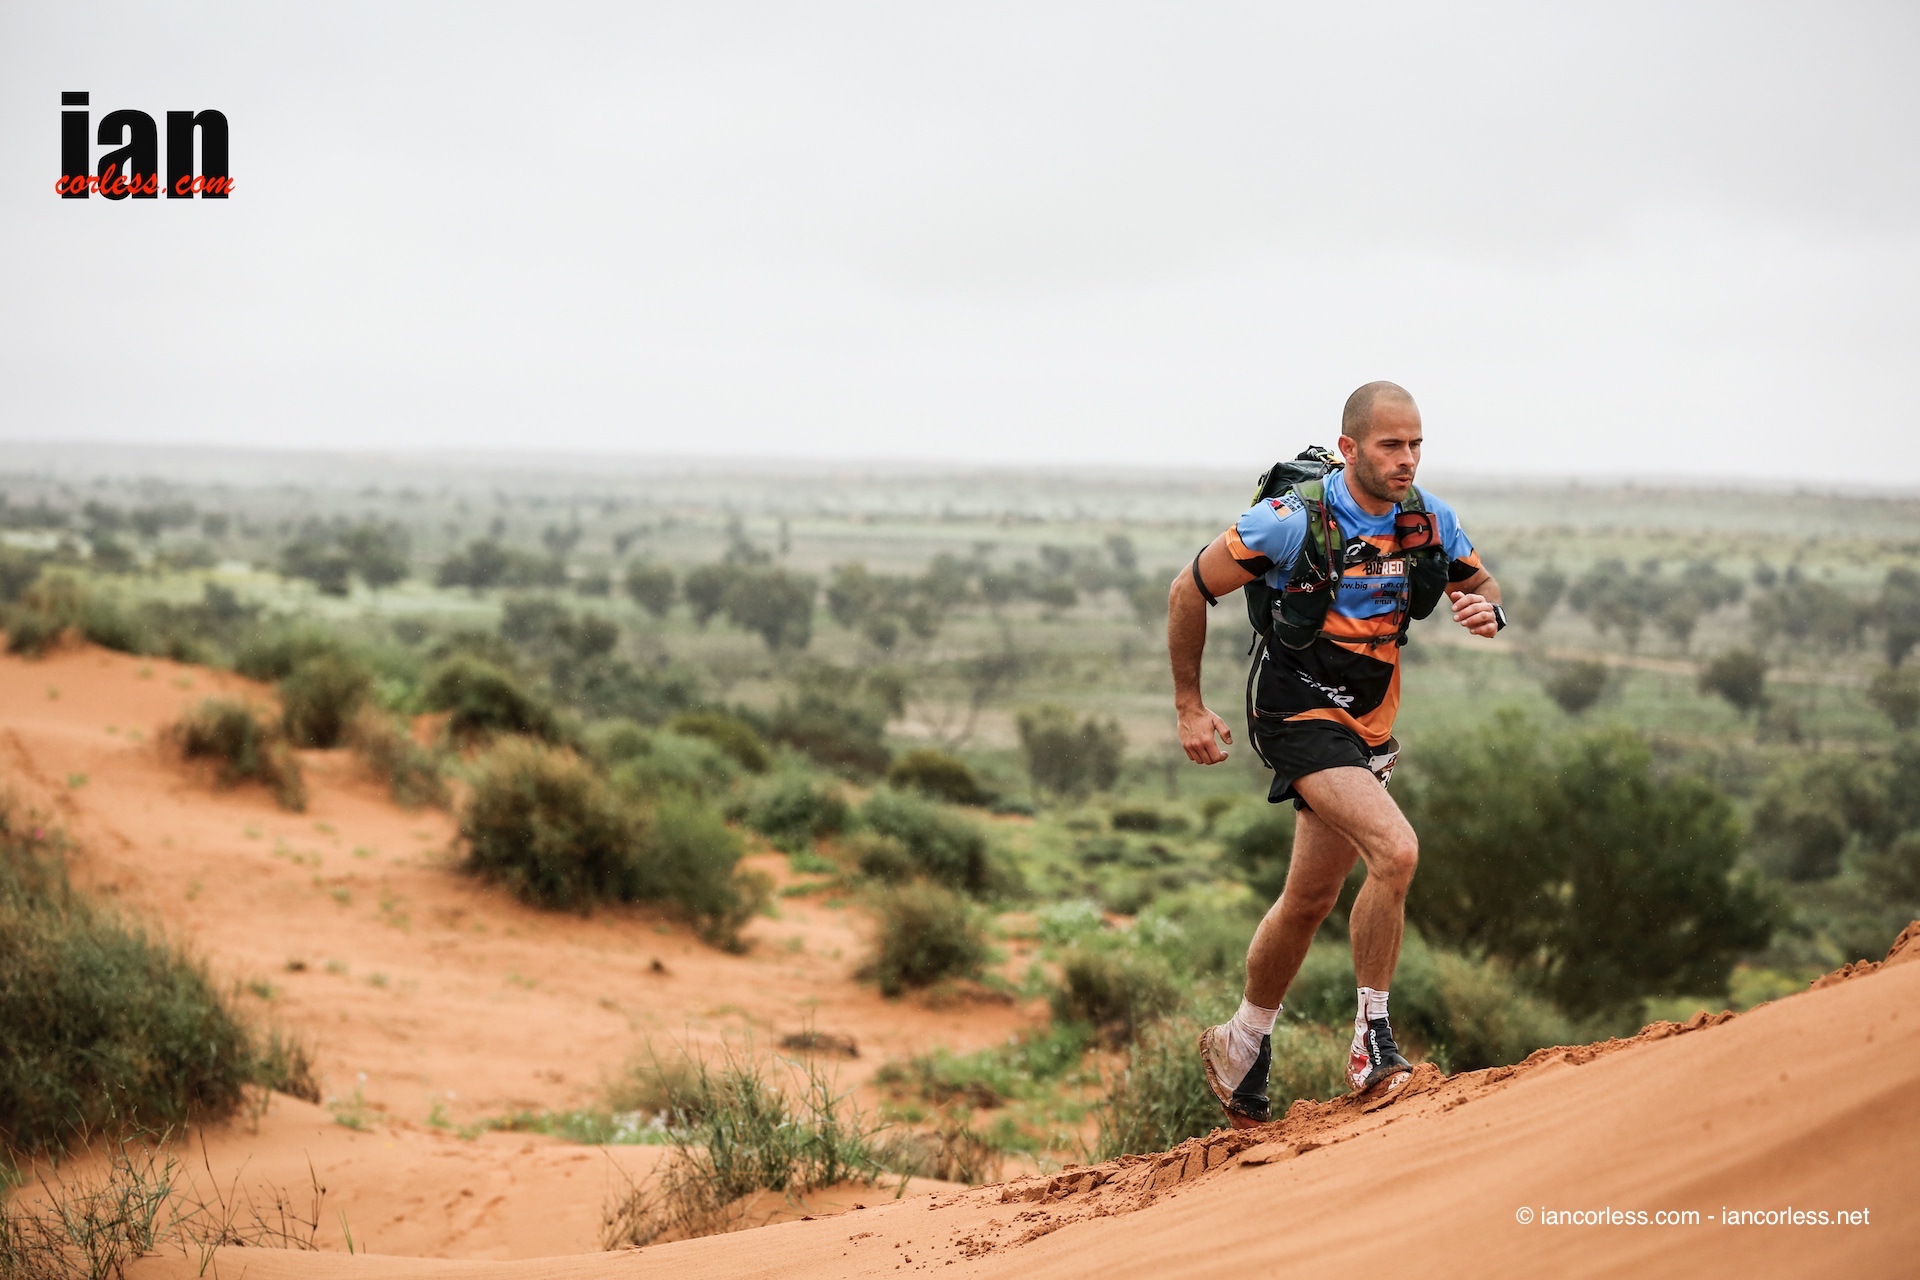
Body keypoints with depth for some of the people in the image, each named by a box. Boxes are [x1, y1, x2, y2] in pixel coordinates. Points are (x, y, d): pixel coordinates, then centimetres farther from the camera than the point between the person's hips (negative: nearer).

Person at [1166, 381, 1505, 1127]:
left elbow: (1479, 587, 13)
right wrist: (1189, 707, -6)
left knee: (1310, 899, 14)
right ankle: (1371, 1040, -13)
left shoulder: (1430, 520, -5)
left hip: (1369, 724, 6)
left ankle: (1242, 1046, 34)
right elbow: (1190, 592, -10)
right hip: (1301, 717, -6)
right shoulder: (1294, 520, -20)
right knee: (1396, 849, -26)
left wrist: (1487, 611, -13)